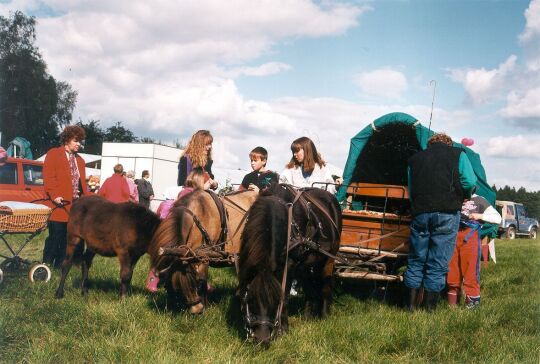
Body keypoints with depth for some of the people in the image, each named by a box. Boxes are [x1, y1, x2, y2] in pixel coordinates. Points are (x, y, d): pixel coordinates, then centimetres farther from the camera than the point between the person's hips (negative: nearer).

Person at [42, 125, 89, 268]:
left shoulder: (79, 160, 19)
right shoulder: (53, 154, -2)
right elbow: (48, 178, -11)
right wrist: (55, 196, -21)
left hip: (76, 205, 7)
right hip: (60, 204, -7)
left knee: (68, 238, 9)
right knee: (55, 237, -4)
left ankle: (60, 265, 16)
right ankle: (47, 265, 4)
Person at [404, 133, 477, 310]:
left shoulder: (414, 159, 20)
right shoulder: (458, 154, 11)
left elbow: (410, 191, 14)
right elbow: (470, 182, -1)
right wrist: (461, 198, 15)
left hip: (420, 213, 3)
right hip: (447, 213, -2)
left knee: (416, 261, 12)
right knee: (438, 263, 1)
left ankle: (412, 305, 13)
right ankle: (429, 307, 2)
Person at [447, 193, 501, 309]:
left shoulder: (479, 200, 8)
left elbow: (498, 218, 5)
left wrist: (480, 216, -7)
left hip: (470, 237, -4)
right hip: (454, 235, 4)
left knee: (470, 269, -4)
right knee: (452, 269, 6)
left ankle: (473, 298, 5)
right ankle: (452, 299, 15)